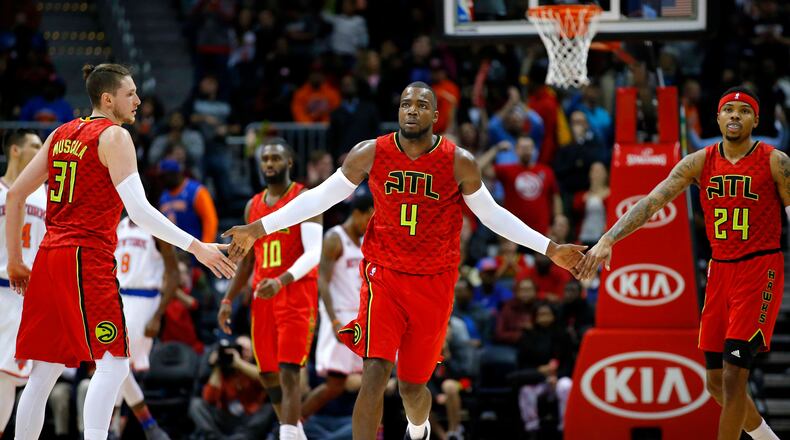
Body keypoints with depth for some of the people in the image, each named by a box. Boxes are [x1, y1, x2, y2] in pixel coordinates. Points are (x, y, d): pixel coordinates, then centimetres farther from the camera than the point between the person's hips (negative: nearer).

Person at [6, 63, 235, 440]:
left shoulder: (61, 134, 16)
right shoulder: (114, 136, -6)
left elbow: (15, 195, 16)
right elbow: (138, 210, -16)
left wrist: (15, 261, 22)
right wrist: (196, 247, -17)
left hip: (50, 255, 8)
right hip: (87, 259, -8)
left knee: (45, 370, 11)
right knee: (113, 362, -8)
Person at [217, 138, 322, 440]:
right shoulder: (254, 206, 15)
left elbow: (314, 253, -16)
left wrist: (281, 281, -30)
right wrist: (228, 300, 14)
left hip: (296, 294, -7)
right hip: (262, 297, 7)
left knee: (288, 372, -15)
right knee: (268, 375, 9)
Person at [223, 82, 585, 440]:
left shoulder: (459, 163, -8)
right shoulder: (369, 154, -8)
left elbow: (491, 214, 5)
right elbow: (320, 197, 1)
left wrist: (551, 249, 4)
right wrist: (258, 229, -1)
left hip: (433, 284, 1)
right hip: (384, 276, -1)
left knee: (411, 385, 10)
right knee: (374, 374, -19)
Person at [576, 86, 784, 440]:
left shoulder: (775, 163, -7)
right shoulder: (699, 162, 3)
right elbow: (650, 203, -4)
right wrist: (608, 241, -17)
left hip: (760, 269, -5)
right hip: (720, 269, 5)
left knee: (733, 374, -14)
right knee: (716, 382, 7)